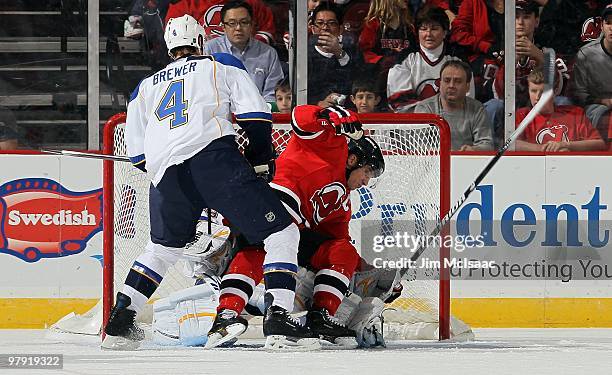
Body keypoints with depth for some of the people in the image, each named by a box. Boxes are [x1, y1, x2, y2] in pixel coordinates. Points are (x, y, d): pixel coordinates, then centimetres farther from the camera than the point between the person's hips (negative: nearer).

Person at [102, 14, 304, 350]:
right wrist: (260, 164, 15)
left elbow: (136, 153, 26)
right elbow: (255, 116, 8)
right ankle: (279, 316, -15)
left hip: (163, 170, 4)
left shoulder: (145, 87, 32)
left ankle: (119, 322, 22)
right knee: (280, 232, 1)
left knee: (164, 247, 27)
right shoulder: (222, 65, 23)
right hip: (214, 156, -4)